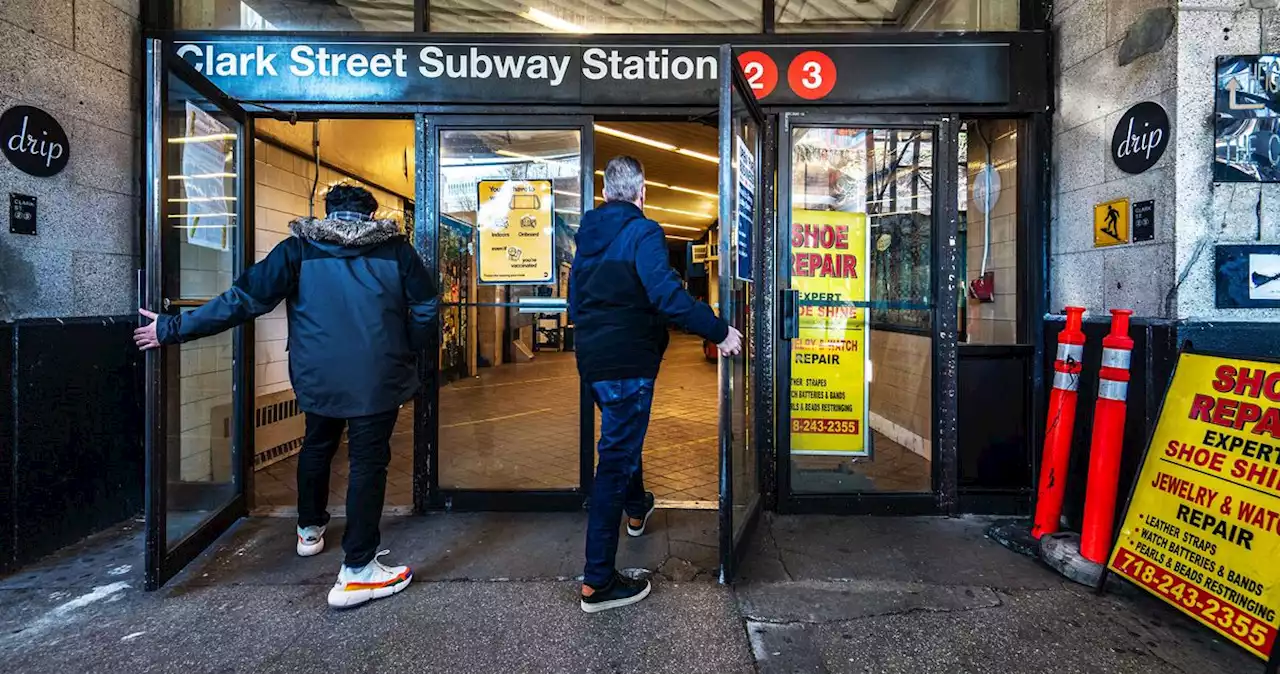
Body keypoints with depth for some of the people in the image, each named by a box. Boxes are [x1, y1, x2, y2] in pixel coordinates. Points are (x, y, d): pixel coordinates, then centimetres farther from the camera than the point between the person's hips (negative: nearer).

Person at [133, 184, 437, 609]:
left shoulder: (299, 248, 1)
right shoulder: (395, 248, 0)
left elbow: (243, 299, -3)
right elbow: (426, 306, -1)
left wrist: (173, 329, 6)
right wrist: (406, 356, 10)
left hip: (318, 378, 3)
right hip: (378, 380, -2)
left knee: (316, 447, 26)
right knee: (368, 464, 2)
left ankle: (310, 530, 45)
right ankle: (357, 572, 2)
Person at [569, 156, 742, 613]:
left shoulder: (587, 233, 11)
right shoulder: (642, 232, -13)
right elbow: (668, 296, -26)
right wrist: (719, 331, -20)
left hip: (593, 359, 9)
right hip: (628, 362, -9)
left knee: (622, 440, 30)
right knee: (617, 459, -3)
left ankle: (636, 510, 55)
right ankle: (598, 582, 5)